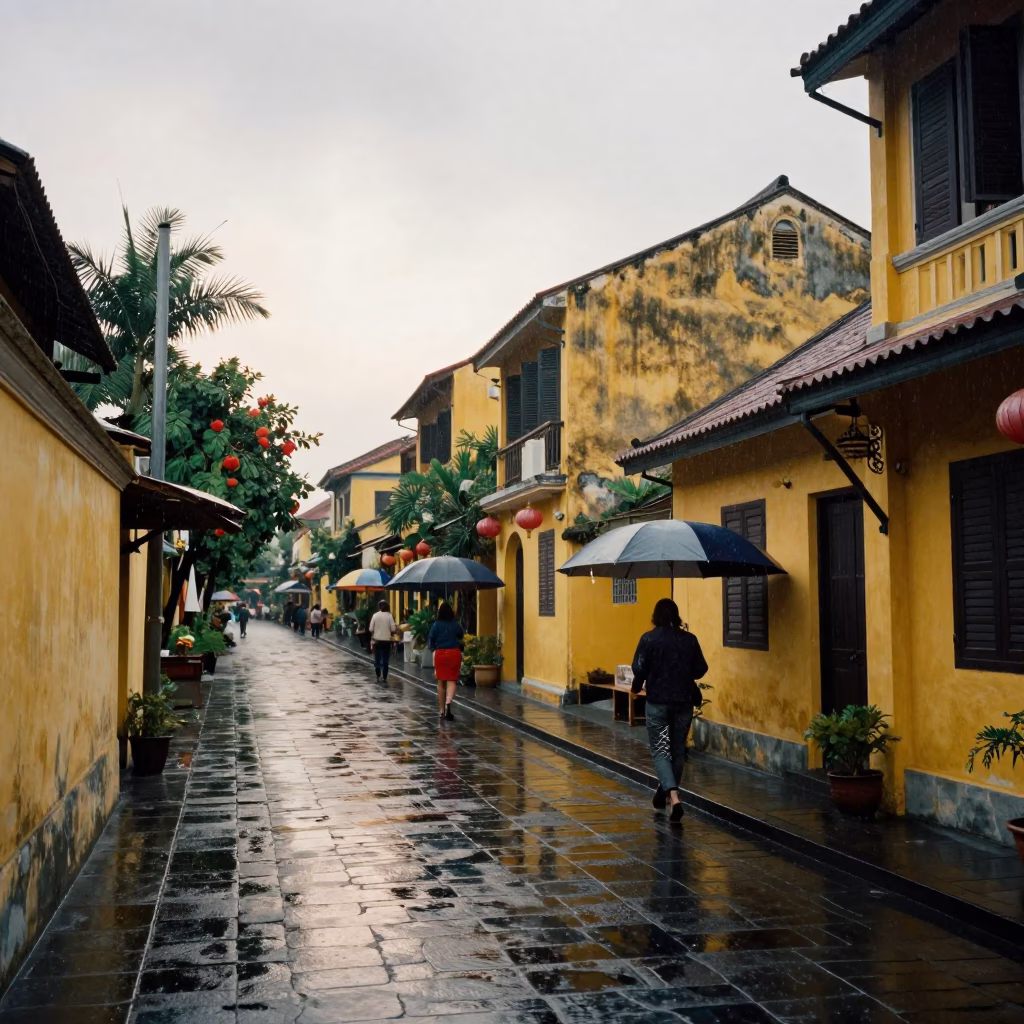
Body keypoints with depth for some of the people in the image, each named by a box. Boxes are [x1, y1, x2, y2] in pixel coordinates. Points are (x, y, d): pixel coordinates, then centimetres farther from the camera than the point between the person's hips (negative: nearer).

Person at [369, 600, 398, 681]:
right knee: (385, 660, 5)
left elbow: (371, 629, -6)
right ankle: (385, 677, 2)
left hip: (377, 640, 1)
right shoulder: (389, 615, -6)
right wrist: (391, 633, 12)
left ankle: (378, 677, 11)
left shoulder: (375, 615, -4)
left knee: (377, 659, 11)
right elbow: (393, 629, -10)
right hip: (386, 640, -1)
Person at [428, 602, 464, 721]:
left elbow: (430, 640, -3)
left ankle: (441, 709, 19)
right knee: (451, 681, 0)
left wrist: (433, 648, 14)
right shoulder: (456, 624, -4)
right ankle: (448, 702, -25)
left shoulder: (436, 624, -6)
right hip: (454, 653, 0)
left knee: (441, 682, 11)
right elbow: (462, 635, 8)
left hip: (440, 653, 0)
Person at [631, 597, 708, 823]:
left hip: (658, 701, -3)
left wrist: (637, 686, 10)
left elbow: (639, 669, -10)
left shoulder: (649, 639, -9)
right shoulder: (689, 639, -1)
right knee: (678, 749, 17)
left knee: (660, 750, 1)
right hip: (684, 701, 3)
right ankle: (666, 791, 32)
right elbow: (700, 670, 2)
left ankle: (672, 795, -18)